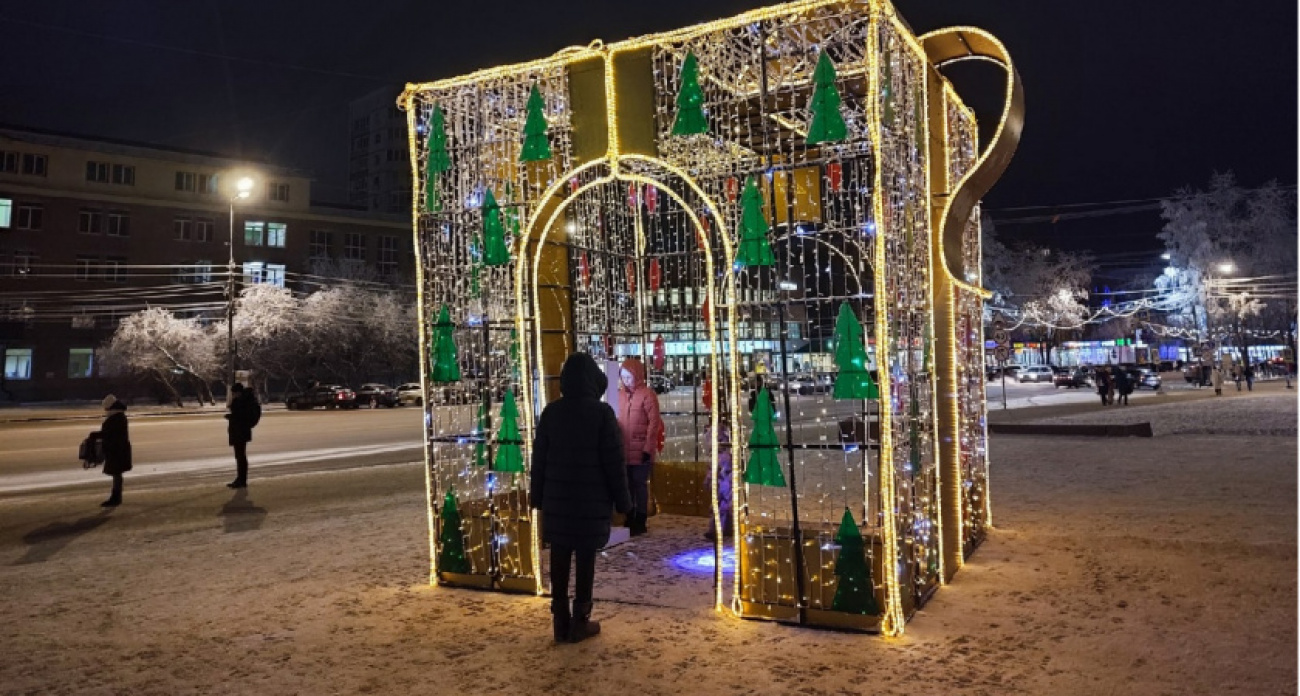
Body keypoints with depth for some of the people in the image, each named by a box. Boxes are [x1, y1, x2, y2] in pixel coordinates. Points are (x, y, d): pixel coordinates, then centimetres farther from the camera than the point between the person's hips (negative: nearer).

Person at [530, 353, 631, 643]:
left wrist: (537, 495, 13)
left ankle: (560, 621, 13)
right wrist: (621, 499, -1)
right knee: (585, 559, 4)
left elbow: (539, 457, 5)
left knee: (559, 558, 8)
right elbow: (614, 461, -9)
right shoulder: (602, 412, -10)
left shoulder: (551, 411, 1)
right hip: (591, 499, -3)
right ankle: (580, 621, 10)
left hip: (557, 497, 3)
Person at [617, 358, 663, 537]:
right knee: (627, 486, 12)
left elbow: (654, 423, -11)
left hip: (641, 452, -5)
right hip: (624, 451, 5)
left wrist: (648, 449, -14)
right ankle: (630, 521, 23)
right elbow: (617, 420, 14)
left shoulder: (647, 394, -7)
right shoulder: (620, 394, 9)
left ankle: (640, 523, 12)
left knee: (640, 485, 3)